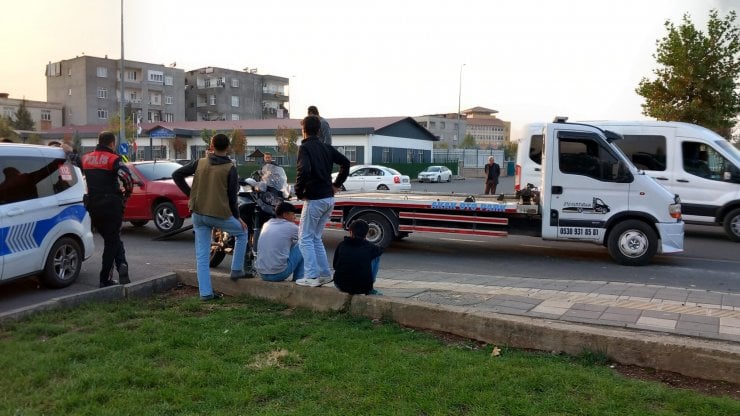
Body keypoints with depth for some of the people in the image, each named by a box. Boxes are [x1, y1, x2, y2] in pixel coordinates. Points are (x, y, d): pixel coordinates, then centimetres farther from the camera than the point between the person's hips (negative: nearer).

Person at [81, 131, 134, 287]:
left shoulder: (86, 158, 10)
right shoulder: (114, 159, -8)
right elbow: (127, 177, -21)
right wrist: (126, 194, -6)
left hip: (93, 206, 5)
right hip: (111, 205, -5)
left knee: (111, 239, 19)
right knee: (112, 240, 6)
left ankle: (122, 265, 5)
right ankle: (105, 279, 5)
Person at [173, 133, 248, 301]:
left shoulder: (200, 163, 4)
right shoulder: (230, 168, -6)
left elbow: (176, 175, 7)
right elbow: (232, 196, -5)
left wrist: (190, 193, 11)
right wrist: (237, 217, 7)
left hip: (198, 214, 4)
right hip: (219, 214, -4)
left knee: (202, 255, 7)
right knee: (242, 232, 22)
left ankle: (205, 292, 6)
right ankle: (236, 270, 21)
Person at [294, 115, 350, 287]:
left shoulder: (305, 148, -11)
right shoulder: (326, 147, 11)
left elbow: (303, 170, -26)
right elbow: (345, 162, 14)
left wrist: (299, 192, -13)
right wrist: (337, 184, 15)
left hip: (314, 199, -7)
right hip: (329, 199, 7)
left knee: (305, 238, 2)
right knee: (316, 237, 17)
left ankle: (312, 276, -3)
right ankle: (325, 274, 16)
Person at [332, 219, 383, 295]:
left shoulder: (342, 245, 9)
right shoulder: (369, 246, 6)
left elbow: (335, 265, 18)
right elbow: (380, 250, 29)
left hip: (341, 286, 3)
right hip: (363, 287, -3)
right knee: (376, 257, 18)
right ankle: (370, 290, 19)